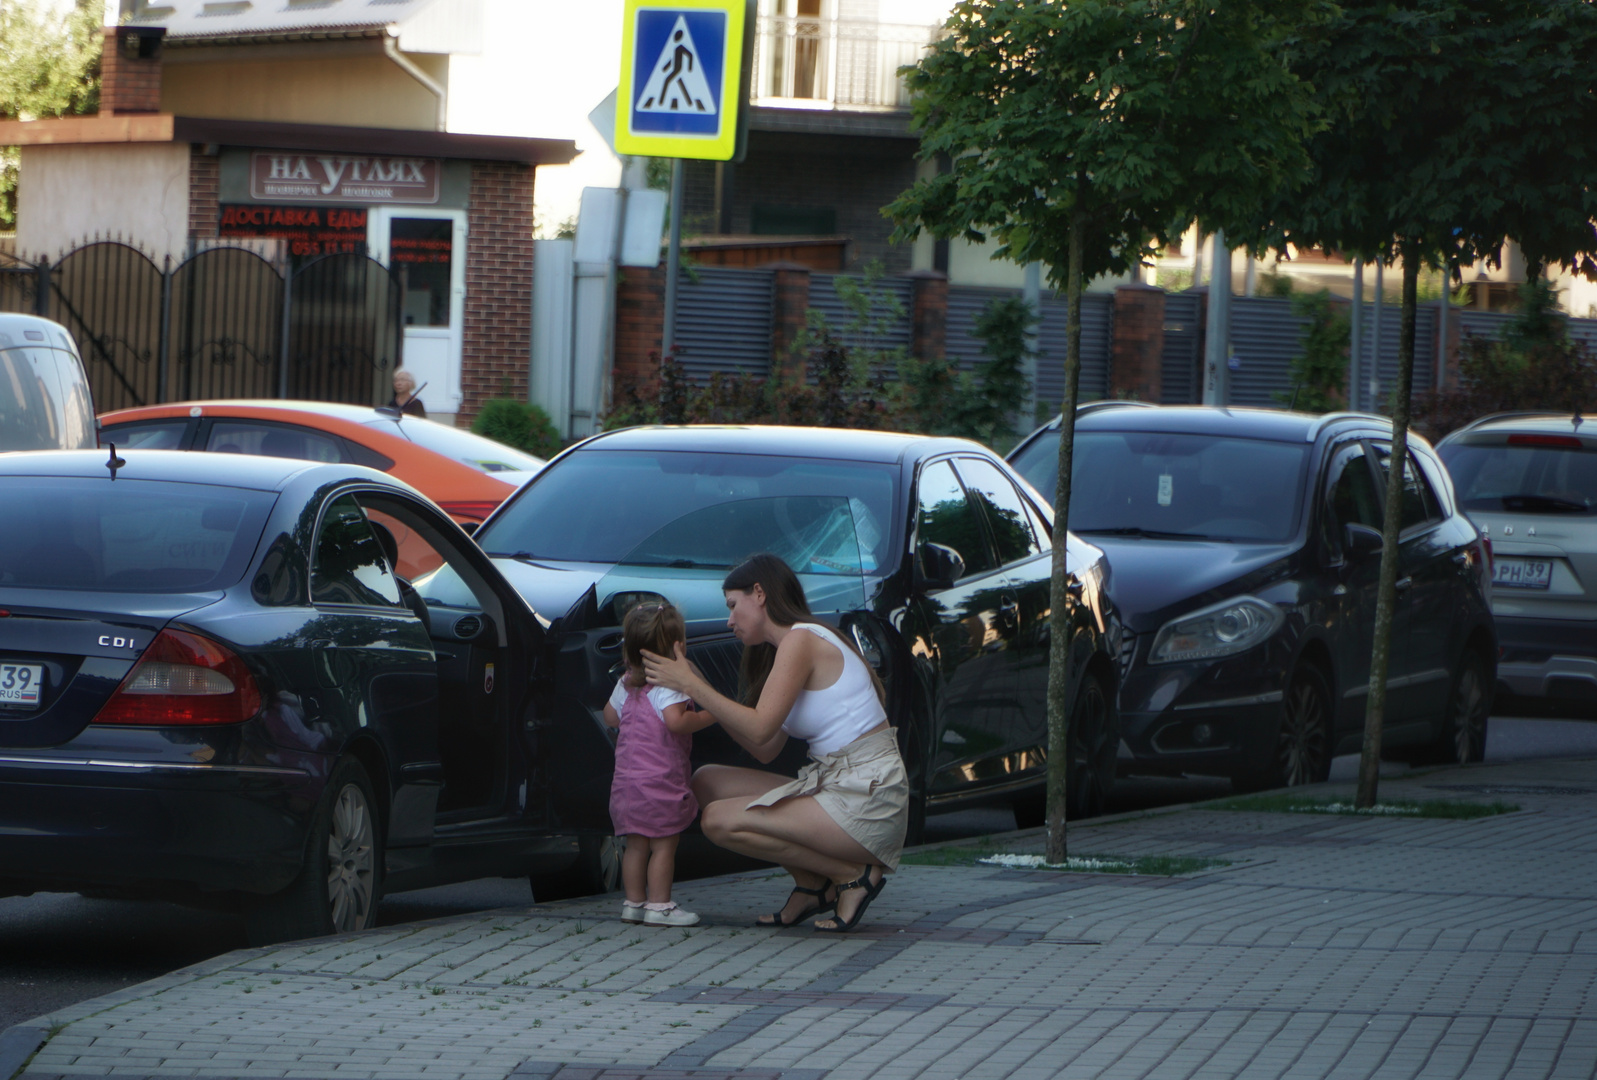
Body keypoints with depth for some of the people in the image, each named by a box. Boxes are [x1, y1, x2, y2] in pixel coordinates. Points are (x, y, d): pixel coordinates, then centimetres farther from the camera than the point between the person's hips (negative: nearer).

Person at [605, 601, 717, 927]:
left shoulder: (626, 684, 11)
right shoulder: (667, 685, -15)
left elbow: (611, 716, 21)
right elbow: (675, 720, -28)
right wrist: (709, 716, -16)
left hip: (627, 778, 8)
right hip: (660, 781, -8)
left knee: (636, 845, 13)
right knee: (663, 845, -3)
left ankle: (633, 902, 16)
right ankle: (658, 905, -5)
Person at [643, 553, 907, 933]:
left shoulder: (801, 640, -12)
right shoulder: (790, 645, 18)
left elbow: (759, 728, -19)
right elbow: (766, 751, 12)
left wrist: (689, 684, -11)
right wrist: (693, 682, 12)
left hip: (864, 801, -10)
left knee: (720, 821, -17)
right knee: (707, 782, 7)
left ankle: (853, 875, -6)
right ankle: (812, 886, 9)